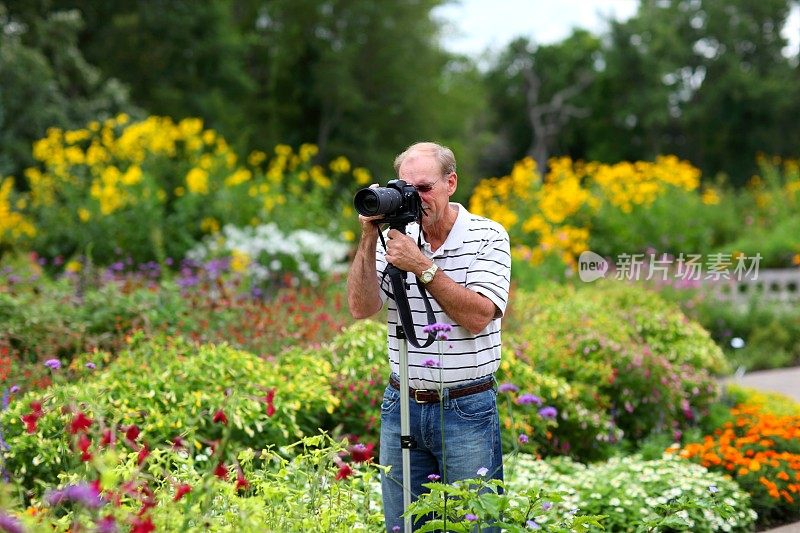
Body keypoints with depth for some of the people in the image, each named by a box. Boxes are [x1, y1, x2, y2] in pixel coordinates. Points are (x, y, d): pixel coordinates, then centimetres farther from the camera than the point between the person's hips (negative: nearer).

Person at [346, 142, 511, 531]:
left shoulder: (487, 236, -4)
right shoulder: (396, 236, 7)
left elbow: (478, 317, -17)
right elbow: (361, 308, -5)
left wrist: (422, 266, -21)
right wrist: (369, 238, -12)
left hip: (467, 410, -4)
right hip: (402, 406, 4)